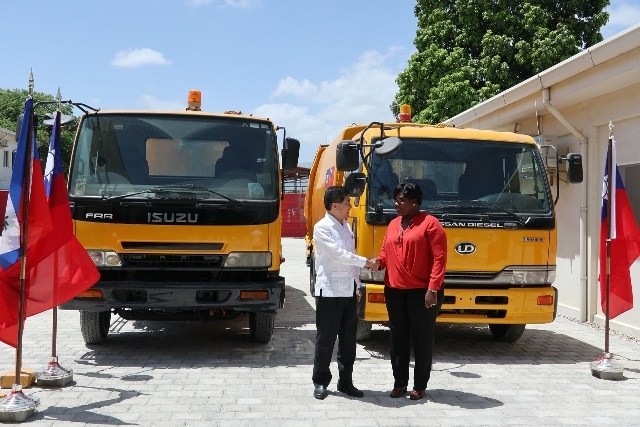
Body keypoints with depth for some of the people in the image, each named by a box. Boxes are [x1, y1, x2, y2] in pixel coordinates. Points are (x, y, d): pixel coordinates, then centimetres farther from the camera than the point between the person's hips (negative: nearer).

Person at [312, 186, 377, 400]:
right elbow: (338, 254, -17)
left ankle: (345, 381, 19)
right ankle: (320, 382, 12)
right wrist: (365, 262, -9)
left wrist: (356, 287, 14)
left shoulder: (346, 227, 14)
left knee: (348, 338, 10)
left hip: (348, 291, 7)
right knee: (326, 338, 1)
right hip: (329, 292, -7)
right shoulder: (322, 228, -10)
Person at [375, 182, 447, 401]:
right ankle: (399, 383, 20)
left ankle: (420, 386, 13)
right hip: (395, 291, 6)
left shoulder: (430, 223, -7)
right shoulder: (393, 224, 14)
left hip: (422, 291, -6)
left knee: (422, 338, 3)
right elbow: (385, 252, 19)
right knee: (398, 337, 10)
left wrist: (433, 288, -18)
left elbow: (439, 258, -11)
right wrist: (378, 261, -5)